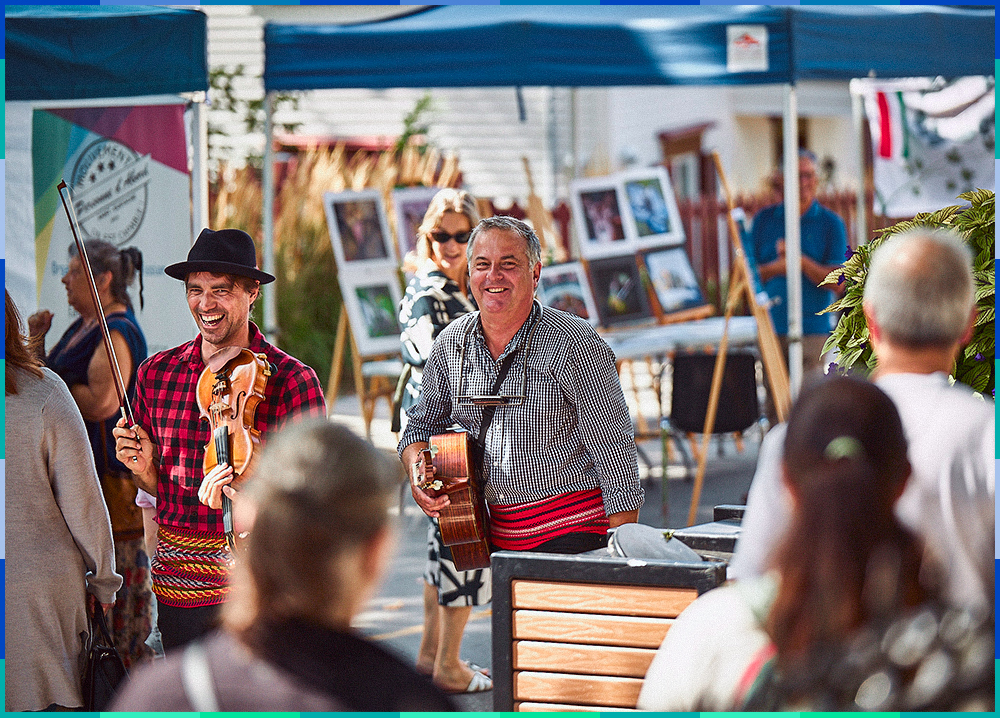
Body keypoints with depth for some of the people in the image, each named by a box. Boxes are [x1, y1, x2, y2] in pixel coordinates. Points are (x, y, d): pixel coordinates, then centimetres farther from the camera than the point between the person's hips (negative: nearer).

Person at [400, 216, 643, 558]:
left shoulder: (574, 345, -11)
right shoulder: (452, 344, 6)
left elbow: (615, 451, -10)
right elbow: (422, 425, 20)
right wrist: (417, 469, -3)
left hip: (574, 531, -5)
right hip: (498, 537, 5)